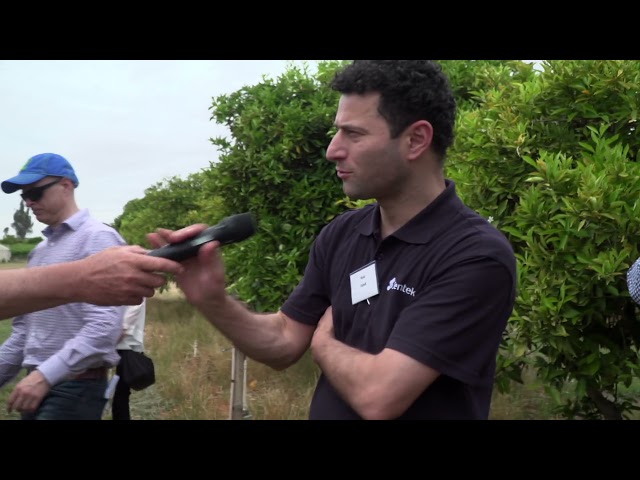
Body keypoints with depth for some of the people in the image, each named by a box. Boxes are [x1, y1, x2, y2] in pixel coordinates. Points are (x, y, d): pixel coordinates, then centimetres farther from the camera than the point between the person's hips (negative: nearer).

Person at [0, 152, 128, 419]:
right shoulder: (38, 251, 16)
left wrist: (45, 375, -24)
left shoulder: (98, 238, -10)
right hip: (37, 383, 7)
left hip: (76, 387, -7)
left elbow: (105, 325, -20)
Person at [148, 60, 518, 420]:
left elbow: (378, 396, -29)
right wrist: (213, 301, -16)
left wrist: (324, 341, -11)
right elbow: (283, 344, 0)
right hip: (327, 410, 6)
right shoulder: (340, 236, -4)